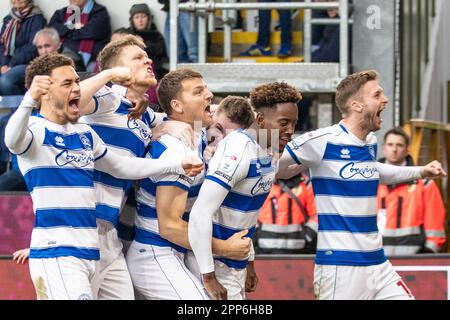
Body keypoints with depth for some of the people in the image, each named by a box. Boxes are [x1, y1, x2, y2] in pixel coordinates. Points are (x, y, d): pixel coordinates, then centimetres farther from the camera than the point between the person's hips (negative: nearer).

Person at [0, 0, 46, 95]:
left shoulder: (36, 19, -1)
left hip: (27, 63, -6)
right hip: (8, 63, 6)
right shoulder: (8, 19, 18)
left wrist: (12, 65, -15)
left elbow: (33, 48, -10)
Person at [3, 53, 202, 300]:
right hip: (55, 255, -8)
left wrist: (177, 166, 27)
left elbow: (120, 166, 32)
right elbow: (12, 141, -30)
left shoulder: (85, 134, 18)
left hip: (90, 252, 8)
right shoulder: (35, 129, -7)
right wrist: (29, 100, -49)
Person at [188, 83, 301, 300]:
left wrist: (250, 262, 20)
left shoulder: (268, 152, 6)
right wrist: (208, 278, -27)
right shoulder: (237, 152, -22)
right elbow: (200, 214, -28)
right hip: (217, 265, -9)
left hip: (237, 264, 9)